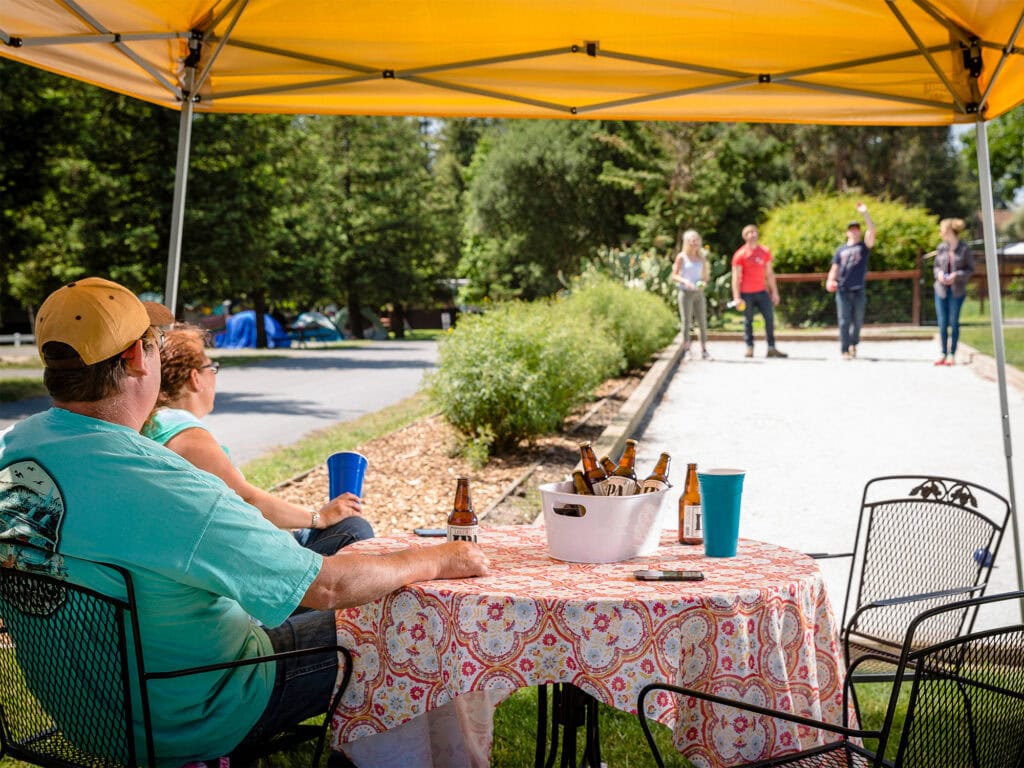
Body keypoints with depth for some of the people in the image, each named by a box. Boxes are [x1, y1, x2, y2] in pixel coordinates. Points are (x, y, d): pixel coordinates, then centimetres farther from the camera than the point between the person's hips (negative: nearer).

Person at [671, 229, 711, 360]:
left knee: (702, 322, 1)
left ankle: (704, 350, 5)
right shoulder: (681, 257, -1)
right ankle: (686, 350, 2)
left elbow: (705, 276, 15)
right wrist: (684, 280, -20)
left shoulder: (701, 258, 10)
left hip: (699, 293, 4)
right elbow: (674, 276, -2)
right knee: (686, 322, -3)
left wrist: (703, 283, -7)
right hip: (685, 293, -4)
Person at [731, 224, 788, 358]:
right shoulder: (740, 254, -3)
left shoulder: (765, 252, 10)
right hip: (746, 293, -4)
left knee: (770, 318, -1)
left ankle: (771, 348, 3)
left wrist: (774, 292, 11)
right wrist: (736, 297, -12)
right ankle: (749, 348, 7)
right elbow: (736, 277, -6)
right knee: (748, 321, 1)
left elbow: (769, 273, 15)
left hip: (762, 292, 4)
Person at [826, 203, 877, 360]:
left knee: (858, 320, 6)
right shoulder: (841, 250, 16)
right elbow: (834, 268, 13)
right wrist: (830, 280, -6)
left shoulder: (864, 246, 9)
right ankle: (844, 350, -3)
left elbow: (872, 230, -6)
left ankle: (853, 343, 28)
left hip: (859, 290, -1)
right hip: (842, 290, 1)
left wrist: (865, 213, -14)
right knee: (844, 321, -3)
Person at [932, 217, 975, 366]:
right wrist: (939, 273, -8)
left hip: (957, 291, -3)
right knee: (942, 323, 4)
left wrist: (956, 275, -16)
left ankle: (952, 355, 10)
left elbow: (971, 269, -2)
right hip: (941, 289, 3)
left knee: (954, 322, 1)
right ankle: (944, 354, 13)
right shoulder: (941, 247, 4)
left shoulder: (964, 248, -7)